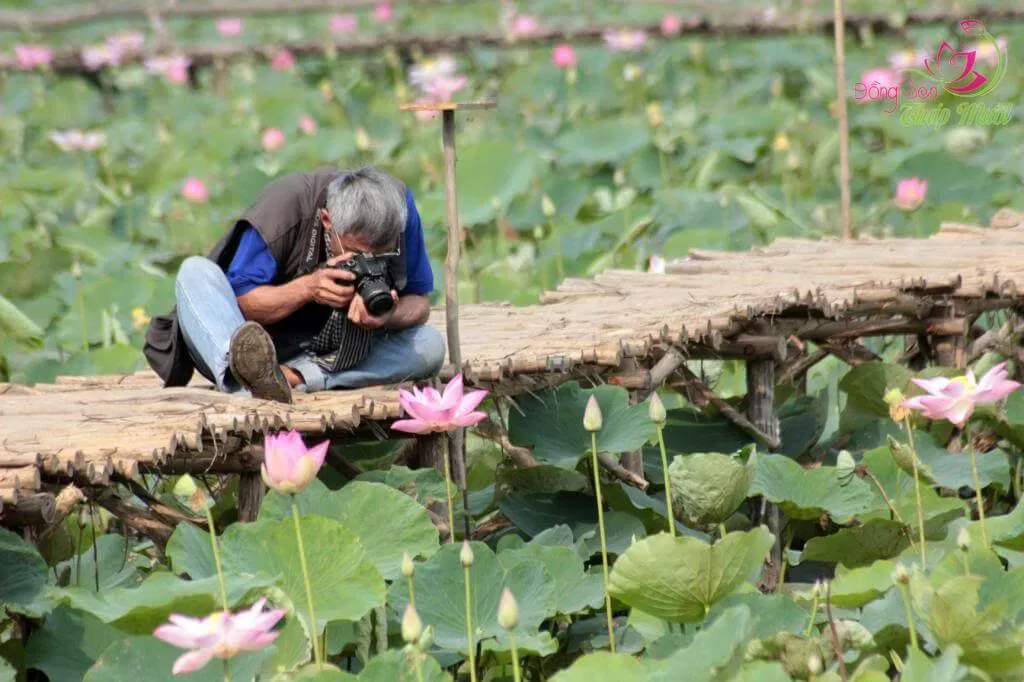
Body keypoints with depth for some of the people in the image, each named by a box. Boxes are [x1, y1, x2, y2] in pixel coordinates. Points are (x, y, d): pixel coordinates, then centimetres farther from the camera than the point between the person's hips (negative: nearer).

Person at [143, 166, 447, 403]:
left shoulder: (398, 204, -15)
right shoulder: (281, 206, -24)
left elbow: (418, 302, -7)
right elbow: (241, 302, -20)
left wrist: (389, 317, -31)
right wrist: (308, 288, -37)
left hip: (335, 355, 2)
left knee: (431, 346, -22)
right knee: (195, 272, -30)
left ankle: (296, 377, -38)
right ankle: (248, 381, -60)